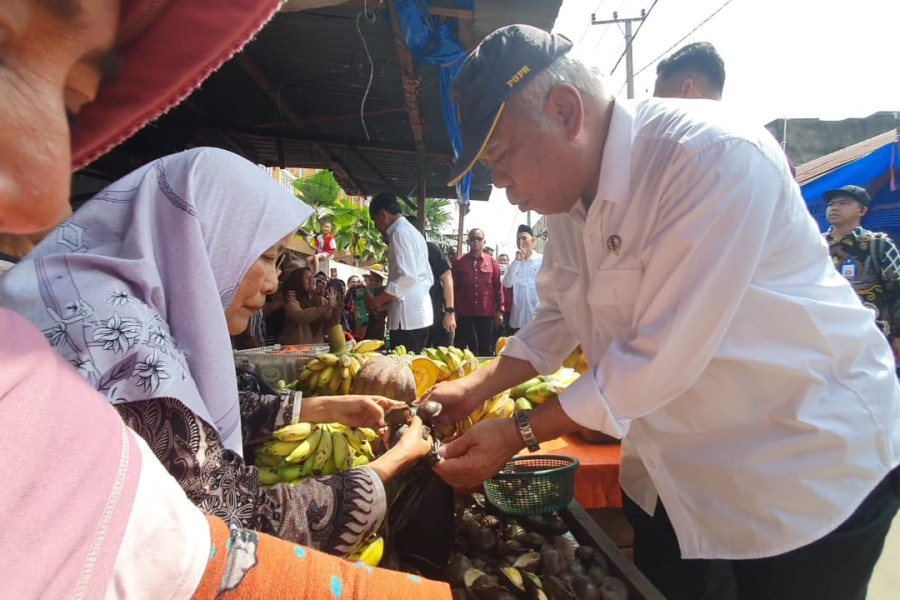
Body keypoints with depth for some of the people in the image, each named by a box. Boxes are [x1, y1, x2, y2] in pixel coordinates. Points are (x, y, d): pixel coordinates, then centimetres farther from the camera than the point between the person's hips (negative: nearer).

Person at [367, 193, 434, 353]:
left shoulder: (399, 232, -9)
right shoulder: (413, 232, 21)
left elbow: (406, 276, -20)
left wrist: (378, 300, -10)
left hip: (408, 317, -10)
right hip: (419, 315, 10)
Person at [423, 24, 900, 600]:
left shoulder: (719, 157, -28)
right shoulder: (568, 191, -3)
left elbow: (660, 360, -30)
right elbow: (559, 319, 7)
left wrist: (519, 434, -21)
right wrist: (476, 388, -1)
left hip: (812, 469, -6)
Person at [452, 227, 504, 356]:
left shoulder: (492, 262, 5)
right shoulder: (459, 262, 5)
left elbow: (498, 287, 5)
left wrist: (499, 310, 1)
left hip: (486, 312, 0)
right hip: (464, 313, 0)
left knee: (486, 349, 9)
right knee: (462, 348, 6)